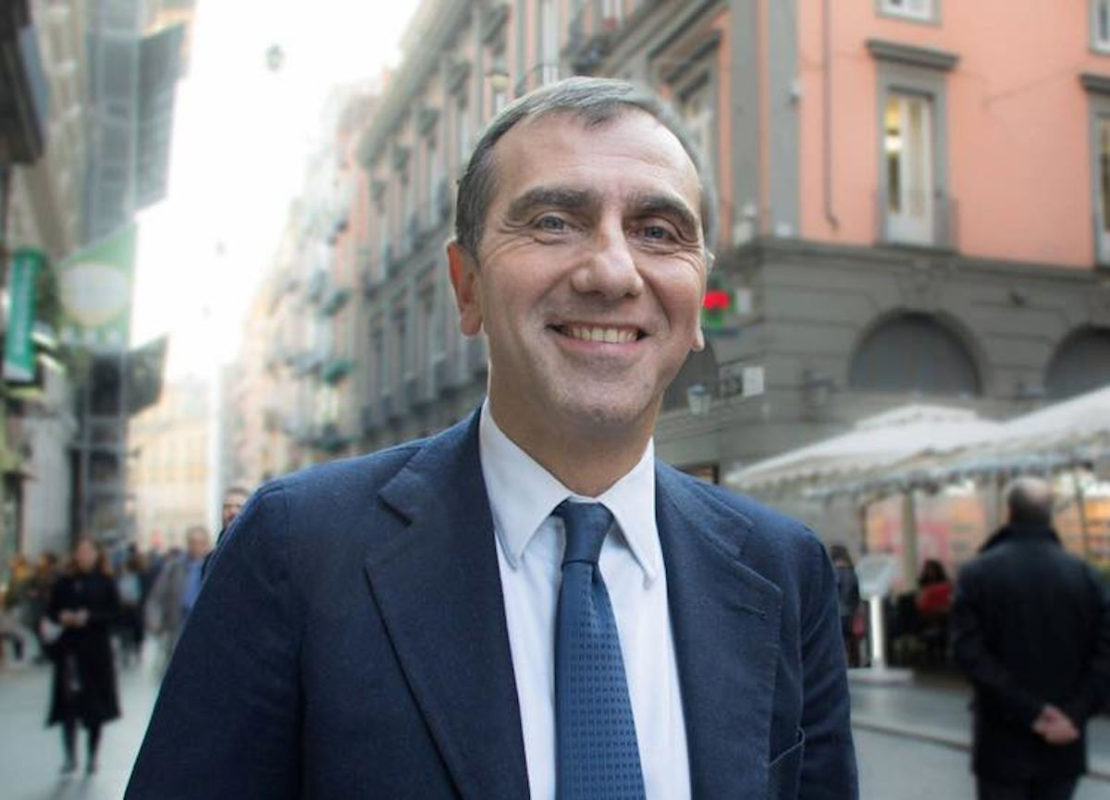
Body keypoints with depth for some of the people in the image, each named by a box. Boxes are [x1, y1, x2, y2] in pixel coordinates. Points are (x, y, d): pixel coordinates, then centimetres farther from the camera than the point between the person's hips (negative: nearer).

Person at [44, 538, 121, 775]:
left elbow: (114, 613, -2)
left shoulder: (106, 583, 2)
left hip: (97, 649, -1)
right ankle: (70, 757, 9)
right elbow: (51, 611, 9)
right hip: (69, 649, 2)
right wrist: (62, 616, -11)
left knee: (95, 704, 2)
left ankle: (92, 756, 14)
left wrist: (89, 617, -15)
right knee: (69, 702, -1)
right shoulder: (65, 582, 8)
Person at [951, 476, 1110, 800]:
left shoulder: (977, 573, -6)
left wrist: (1029, 711, -13)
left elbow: (969, 652, -15)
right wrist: (1074, 715, -11)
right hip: (1063, 745, 3)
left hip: (1003, 741, -2)